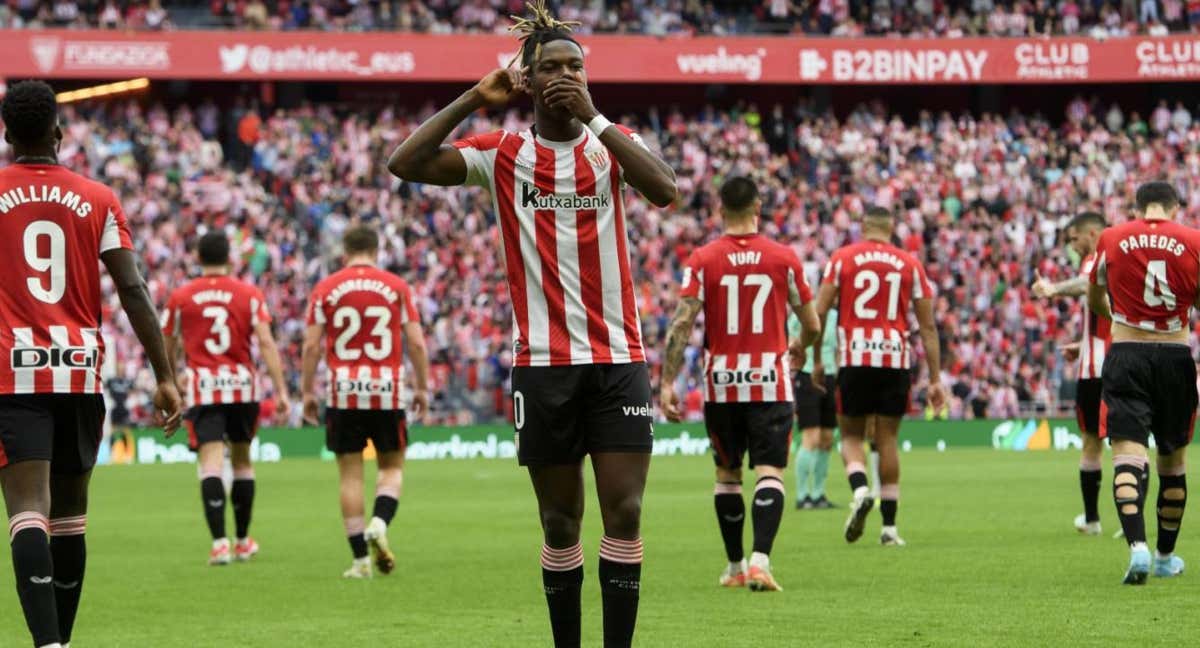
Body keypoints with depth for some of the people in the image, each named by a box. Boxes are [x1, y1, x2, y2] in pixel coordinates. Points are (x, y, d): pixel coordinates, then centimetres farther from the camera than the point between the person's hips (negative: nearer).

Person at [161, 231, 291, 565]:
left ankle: (219, 542, -21)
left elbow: (167, 345, 10)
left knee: (211, 464, -7)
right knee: (242, 460, 16)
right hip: (242, 386, 1)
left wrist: (174, 378, 28)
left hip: (203, 387, -1)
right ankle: (244, 541, 25)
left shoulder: (181, 297, 1)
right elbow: (266, 342, -8)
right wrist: (281, 388, -8)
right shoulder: (250, 294, 1)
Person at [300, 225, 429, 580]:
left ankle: (361, 560, 3)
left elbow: (311, 345, -1)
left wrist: (308, 392, 6)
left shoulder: (325, 289, 2)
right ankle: (379, 524, -14)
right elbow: (416, 342, 0)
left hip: (343, 391, 0)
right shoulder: (397, 287, 2)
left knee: (350, 473, 5)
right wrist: (422, 387, 9)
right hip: (387, 390, 0)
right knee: (392, 466, 14)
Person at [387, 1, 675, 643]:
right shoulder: (503, 155, 3)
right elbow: (404, 163, -8)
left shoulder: (613, 143, 4)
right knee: (560, 522, 5)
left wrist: (593, 116, -19)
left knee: (624, 513, -5)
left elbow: (665, 189, -17)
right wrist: (473, 100, -9)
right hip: (543, 364, 0)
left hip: (618, 359, 0)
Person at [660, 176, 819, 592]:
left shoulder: (703, 260, -3)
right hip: (770, 383, -1)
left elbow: (681, 324, -11)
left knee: (726, 474, 14)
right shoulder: (784, 258, -1)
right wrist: (799, 346, 29)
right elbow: (812, 326, 6)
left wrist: (667, 383, -10)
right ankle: (760, 559, -22)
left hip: (721, 384, 1)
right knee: (769, 472, -4)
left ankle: (735, 566, 20)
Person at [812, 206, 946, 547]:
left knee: (851, 436, 11)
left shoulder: (842, 258, 4)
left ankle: (860, 490, -19)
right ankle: (889, 526, 8)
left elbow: (819, 313, -2)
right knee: (887, 440, 8)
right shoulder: (909, 264, 7)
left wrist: (817, 360, 7)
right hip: (895, 360, 1)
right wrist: (935, 378, 9)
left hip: (854, 359, -1)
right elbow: (928, 326, 7)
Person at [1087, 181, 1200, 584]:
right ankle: (1167, 557, 24)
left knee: (1127, 456, -7)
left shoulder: (1111, 238, 2)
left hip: (1126, 354, -1)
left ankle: (1137, 546, -27)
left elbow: (1095, 302, 16)